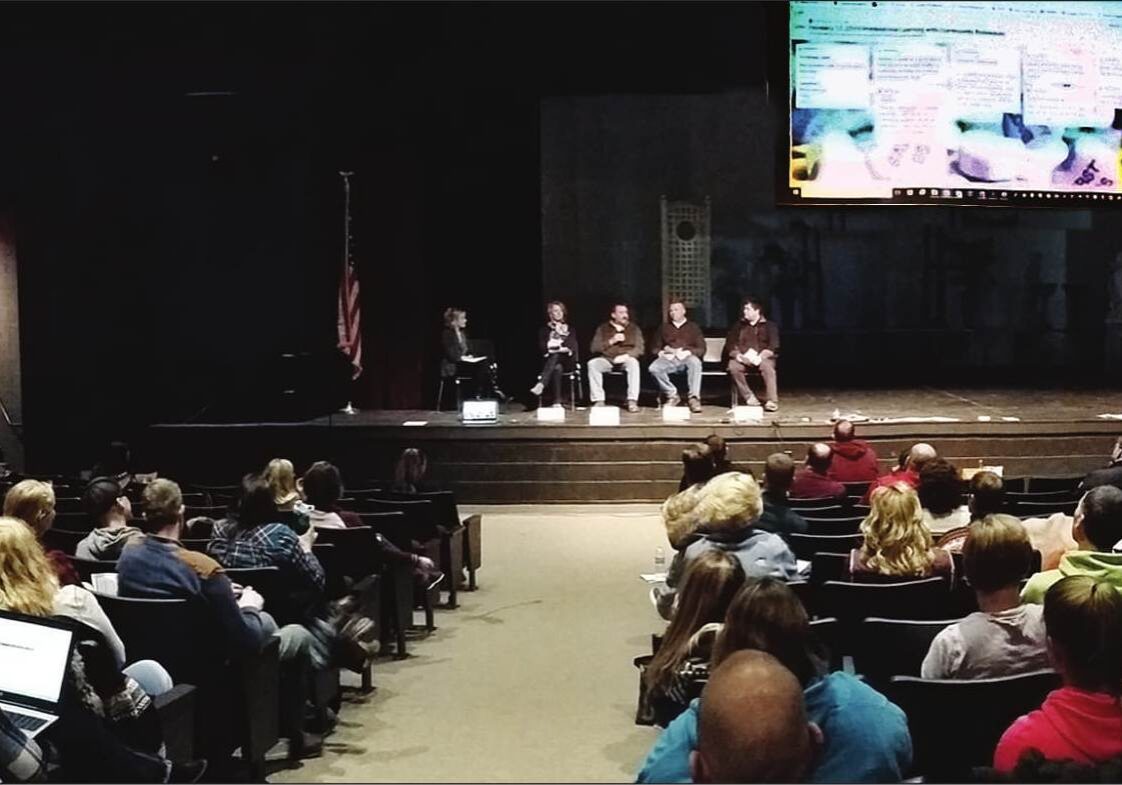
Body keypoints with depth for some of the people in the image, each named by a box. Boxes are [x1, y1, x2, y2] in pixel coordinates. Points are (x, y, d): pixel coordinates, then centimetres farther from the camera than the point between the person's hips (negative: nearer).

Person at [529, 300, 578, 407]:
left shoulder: (570, 330, 21)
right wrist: (562, 348, -10)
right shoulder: (544, 330, 18)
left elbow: (573, 348, 5)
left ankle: (541, 385, -55)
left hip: (567, 361, 0)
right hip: (549, 361, 0)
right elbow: (542, 348, 3)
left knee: (555, 356, -37)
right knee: (557, 368, -39)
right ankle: (557, 402, -52)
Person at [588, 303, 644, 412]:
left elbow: (639, 349, 0)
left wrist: (626, 355, -20)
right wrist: (611, 341, -12)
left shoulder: (634, 328, 10)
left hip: (625, 359, -1)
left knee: (633, 362, -35)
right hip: (607, 360, 1)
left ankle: (632, 401, -36)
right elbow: (594, 348, 0)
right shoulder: (602, 329, 10)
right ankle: (598, 400, -27)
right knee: (592, 363, -29)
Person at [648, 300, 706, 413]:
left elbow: (701, 349, 7)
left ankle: (694, 398, -37)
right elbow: (654, 347, 18)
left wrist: (687, 352, -13)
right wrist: (661, 352, -6)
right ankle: (672, 395, -16)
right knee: (654, 368, -30)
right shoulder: (664, 327, 22)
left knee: (695, 362, -38)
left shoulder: (693, 327, 17)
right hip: (669, 358, 2)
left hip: (687, 358, -2)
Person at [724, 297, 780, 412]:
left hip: (762, 358, -2)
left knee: (767, 366, -37)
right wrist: (738, 356, -11)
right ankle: (748, 397, -25)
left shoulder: (769, 326, 11)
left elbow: (773, 346, -1)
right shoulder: (738, 326, 18)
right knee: (733, 366, -32)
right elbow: (729, 346, 11)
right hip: (742, 358, 2)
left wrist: (760, 357, -19)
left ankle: (772, 401, -38)